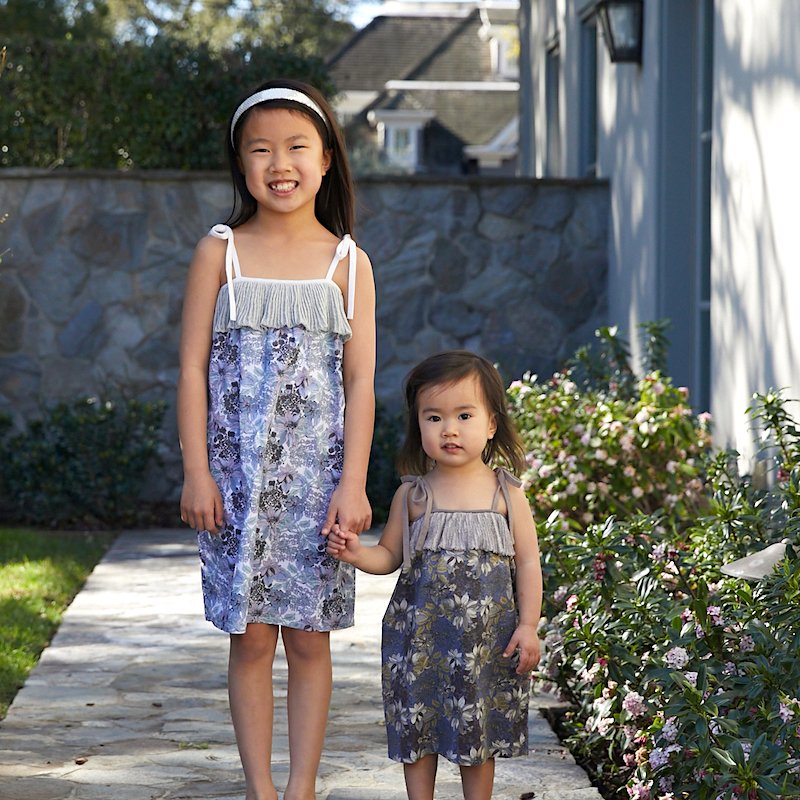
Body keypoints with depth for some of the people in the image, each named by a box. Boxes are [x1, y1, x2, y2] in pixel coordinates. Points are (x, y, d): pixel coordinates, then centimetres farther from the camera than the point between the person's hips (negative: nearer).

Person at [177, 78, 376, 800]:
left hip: (318, 476, 0)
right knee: (250, 637, 2)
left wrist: (353, 481, -5)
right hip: (237, 475, 0)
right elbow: (193, 368, 1)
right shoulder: (221, 252, 2)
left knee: (309, 636, 4)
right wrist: (197, 472, -5)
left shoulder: (348, 261, 3)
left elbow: (361, 382, 2)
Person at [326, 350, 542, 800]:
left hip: (487, 639, -1)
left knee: (478, 730, 8)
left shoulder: (506, 494, -1)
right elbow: (390, 556, 10)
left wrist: (528, 626, -5)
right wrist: (357, 553, -11)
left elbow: (528, 563, 1)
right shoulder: (412, 497, 1)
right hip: (421, 635, 1)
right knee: (418, 726, 6)